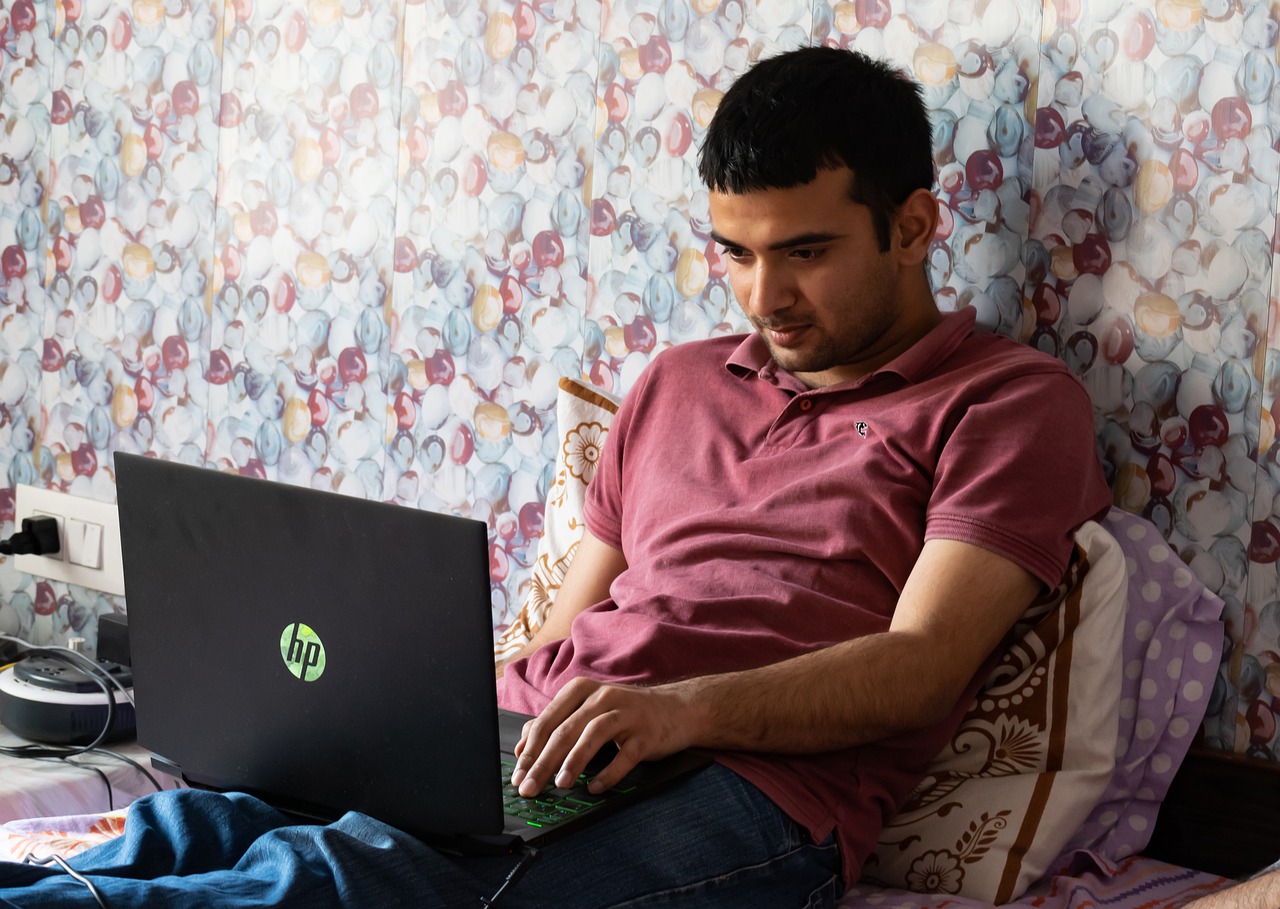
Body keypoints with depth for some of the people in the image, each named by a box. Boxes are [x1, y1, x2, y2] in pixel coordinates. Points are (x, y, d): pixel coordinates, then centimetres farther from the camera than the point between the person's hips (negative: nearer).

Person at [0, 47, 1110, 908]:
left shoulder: (1012, 399, 8)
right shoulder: (678, 381, 28)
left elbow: (921, 666, -6)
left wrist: (688, 705, -24)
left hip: (746, 788, -6)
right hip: (517, 745, 6)